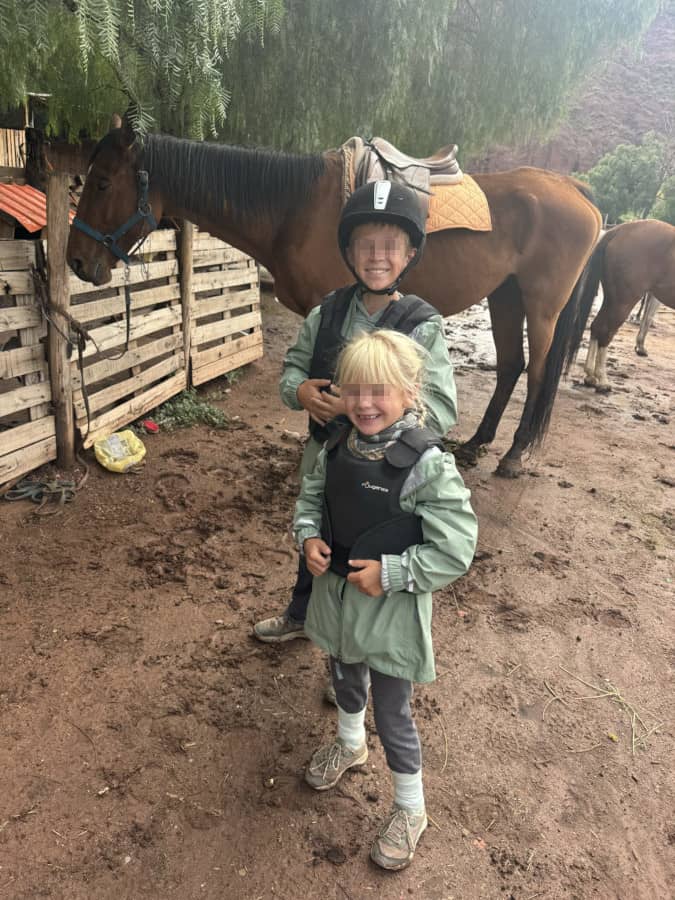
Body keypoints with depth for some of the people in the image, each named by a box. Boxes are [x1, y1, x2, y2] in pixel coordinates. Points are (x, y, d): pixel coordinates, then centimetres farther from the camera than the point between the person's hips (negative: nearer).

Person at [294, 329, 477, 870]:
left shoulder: (428, 464, -26)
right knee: (345, 677, 30)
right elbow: (311, 496, 9)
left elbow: (455, 551, -23)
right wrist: (309, 537, -9)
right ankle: (350, 744, 61)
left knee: (392, 712, 11)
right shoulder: (338, 447, -7)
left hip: (392, 609, -6)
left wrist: (390, 573, -24)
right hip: (337, 592, 6)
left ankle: (410, 810, 37)